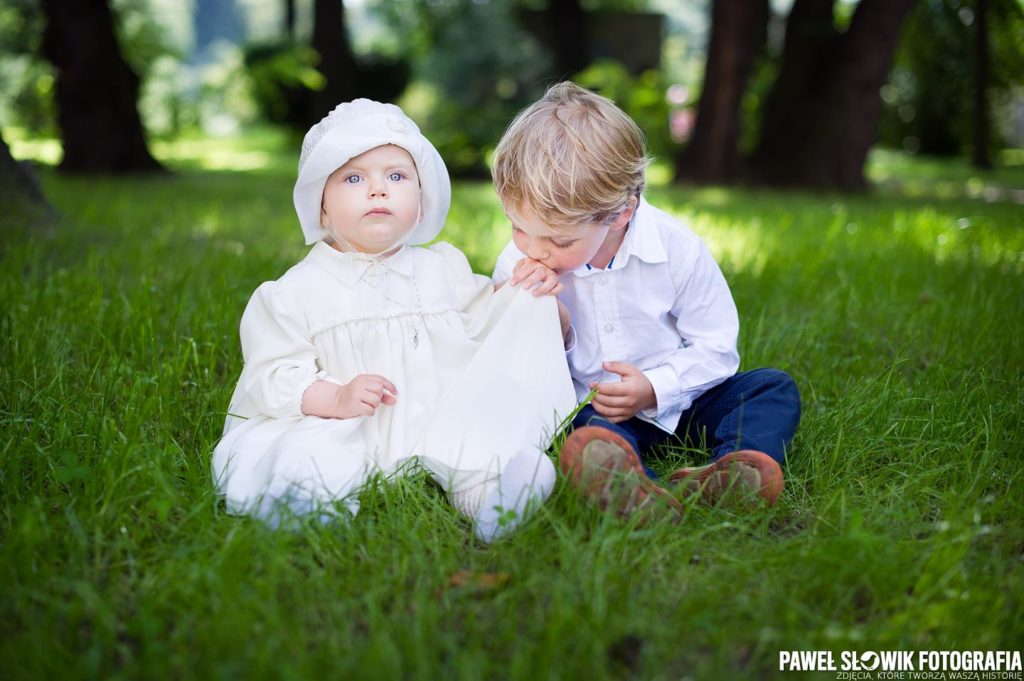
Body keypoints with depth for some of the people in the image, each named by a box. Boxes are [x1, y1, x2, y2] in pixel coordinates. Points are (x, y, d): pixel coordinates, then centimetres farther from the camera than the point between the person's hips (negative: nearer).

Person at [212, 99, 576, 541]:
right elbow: (272, 375, -3)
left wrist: (522, 294, 2)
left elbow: (484, 329, 20)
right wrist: (335, 398, -20)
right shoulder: (298, 291, 3)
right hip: (350, 438, -2)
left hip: (447, 433, 3)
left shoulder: (444, 268, 15)